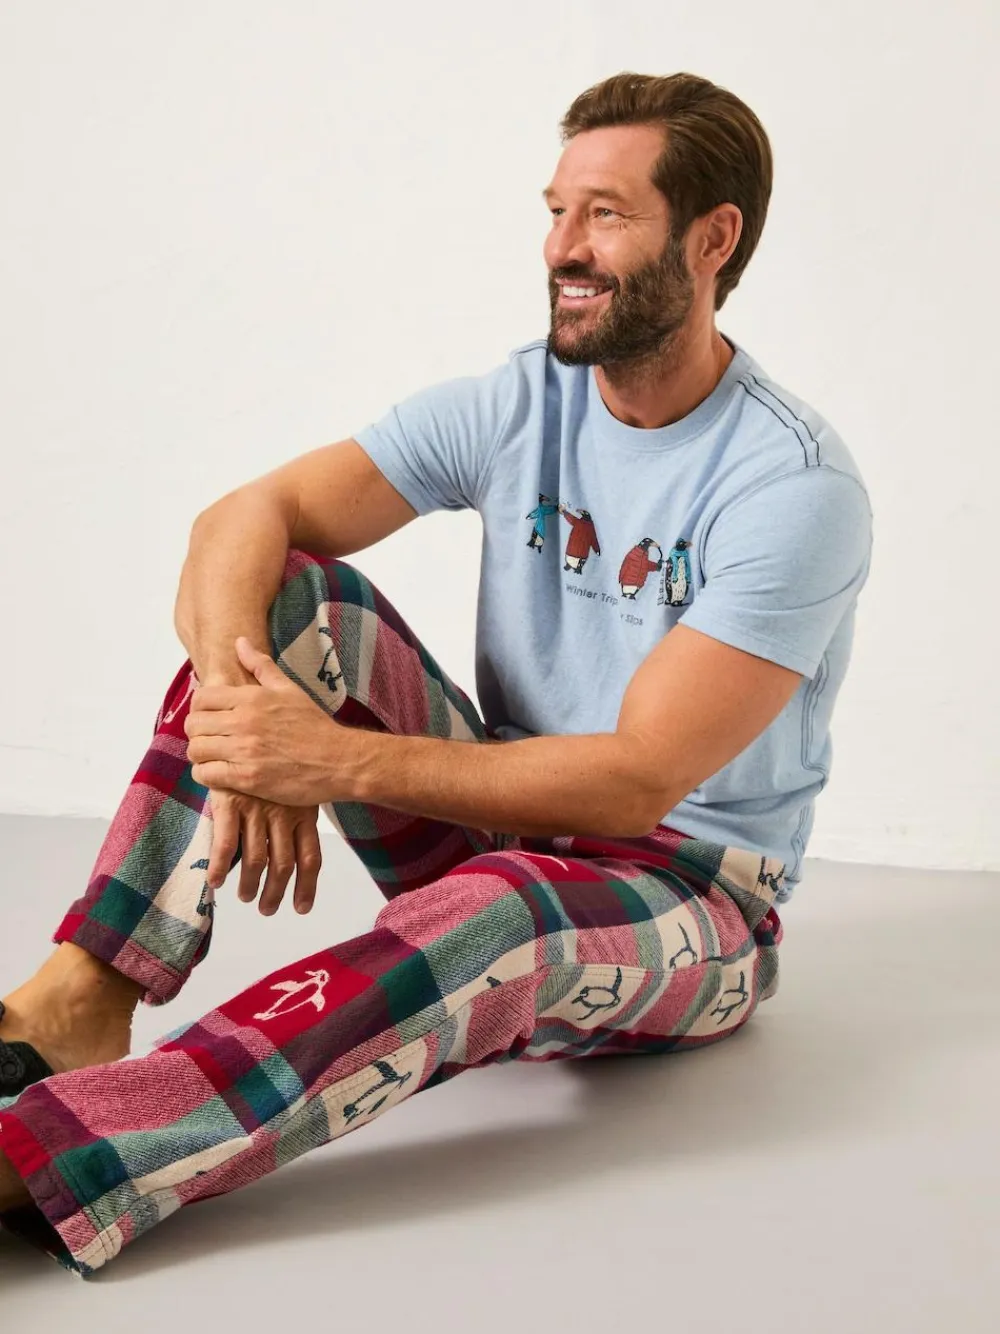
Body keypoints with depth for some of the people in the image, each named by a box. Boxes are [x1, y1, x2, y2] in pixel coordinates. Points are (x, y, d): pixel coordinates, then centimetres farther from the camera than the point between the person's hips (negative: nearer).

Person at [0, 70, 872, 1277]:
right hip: (502, 829, 6)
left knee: (493, 917, -41)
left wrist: (342, 760, -30)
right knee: (287, 594, -14)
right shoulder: (517, 405, -1)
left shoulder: (794, 488, -18)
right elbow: (248, 514, -9)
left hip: (691, 899, -5)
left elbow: (638, 780, -24)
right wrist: (235, 704, -31)